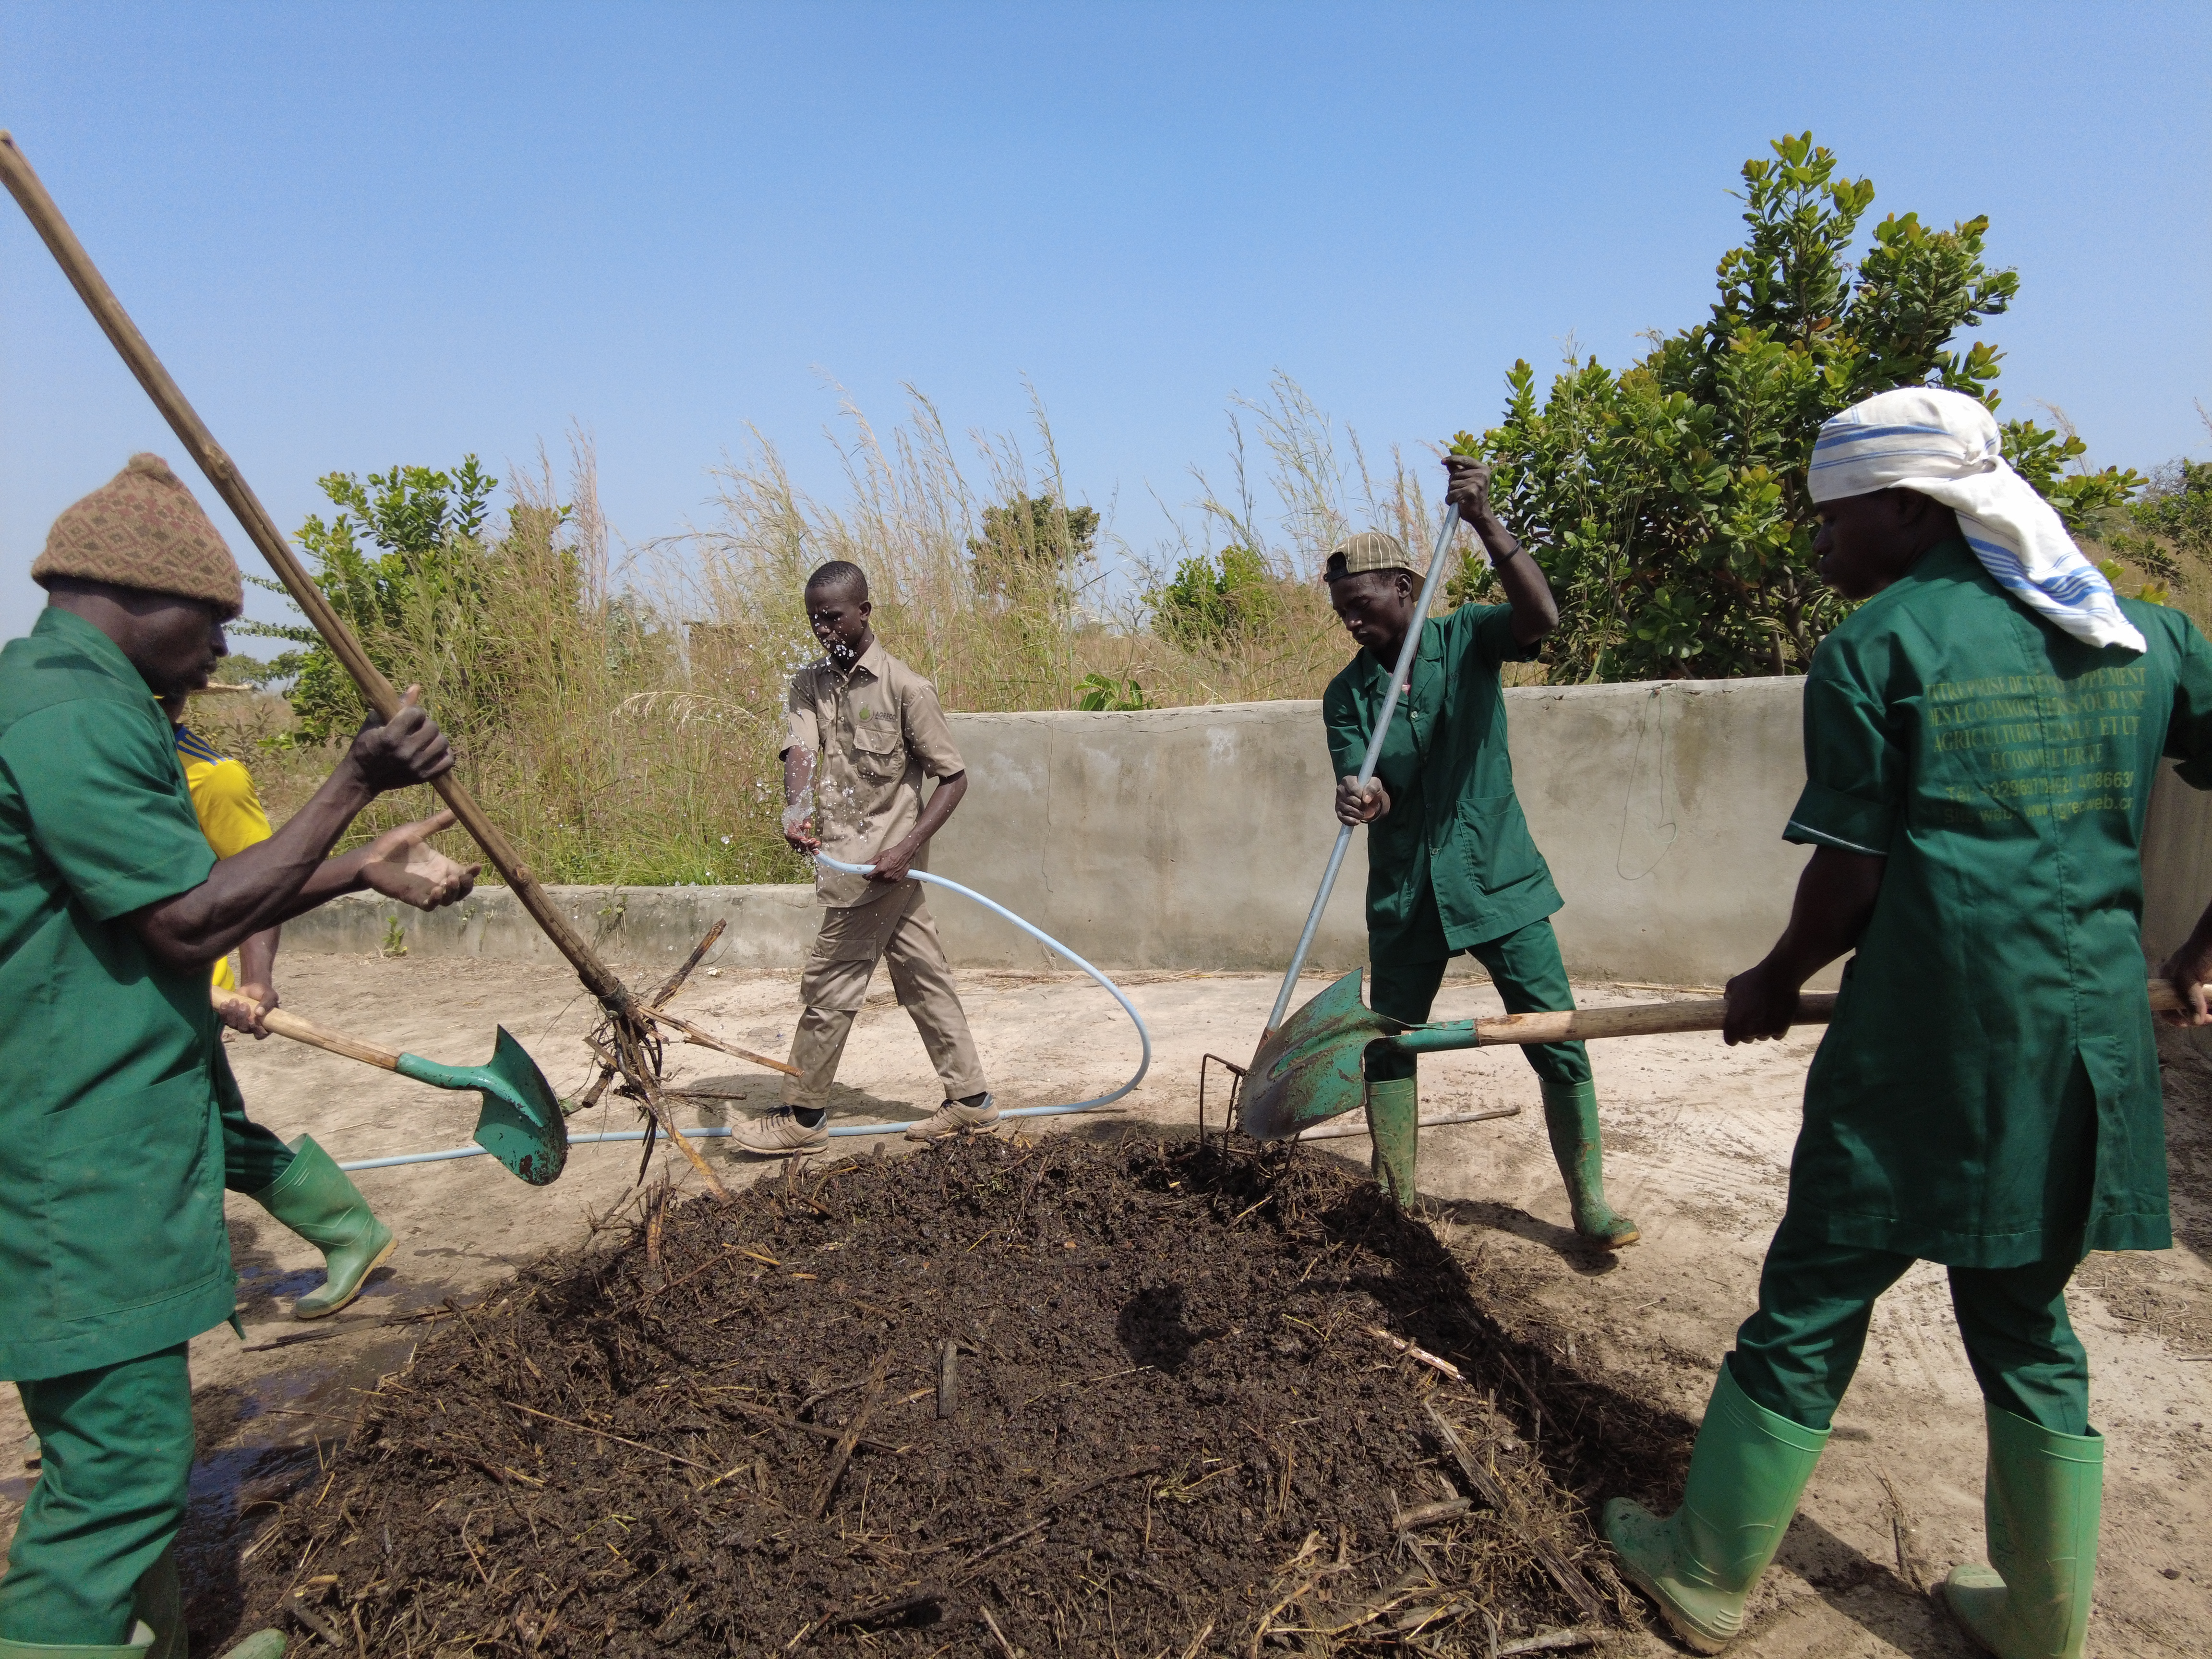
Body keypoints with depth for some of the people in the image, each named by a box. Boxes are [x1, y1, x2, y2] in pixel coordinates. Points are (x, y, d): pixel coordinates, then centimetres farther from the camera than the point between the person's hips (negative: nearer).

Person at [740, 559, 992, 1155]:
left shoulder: (906, 688, -11)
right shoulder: (809, 685, 7)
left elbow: (954, 776, -9)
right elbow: (800, 749, -10)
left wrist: (909, 846, -20)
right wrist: (797, 811, -31)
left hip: (880, 860, -7)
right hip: (844, 852, 7)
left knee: (829, 986, 0)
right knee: (924, 977, 12)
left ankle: (804, 1115, 15)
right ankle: (969, 1100, 22)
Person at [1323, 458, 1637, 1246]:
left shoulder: (1466, 637, -3)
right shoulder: (1347, 693, 0)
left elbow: (1541, 615, -24)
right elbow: (1360, 786, -10)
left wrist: (1485, 522, -33)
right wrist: (1356, 799, -34)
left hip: (1498, 879, -2)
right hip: (1405, 893, 2)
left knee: (1558, 1042, -2)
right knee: (1387, 1047, 8)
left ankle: (1590, 1204, 12)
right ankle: (1397, 1200, 23)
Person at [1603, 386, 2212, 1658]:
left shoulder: (1876, 647, -9)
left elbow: (1850, 877, -9)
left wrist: (1777, 984, 7)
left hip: (1926, 1058, -6)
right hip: (2093, 1052, 6)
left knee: (1808, 1315, 7)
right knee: (2027, 1327, 20)